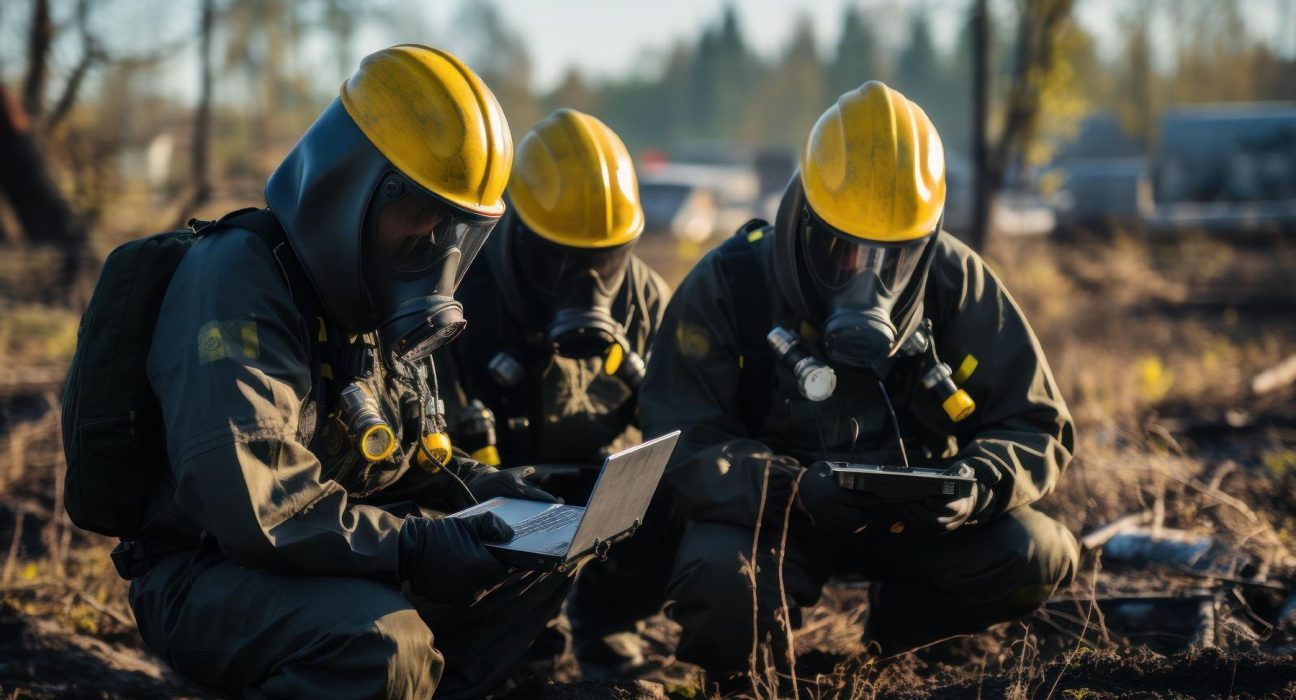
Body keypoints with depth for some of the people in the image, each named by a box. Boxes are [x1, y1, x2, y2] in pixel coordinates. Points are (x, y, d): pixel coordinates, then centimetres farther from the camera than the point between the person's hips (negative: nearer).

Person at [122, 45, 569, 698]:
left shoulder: (376, 299, 10)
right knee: (379, 639, -36)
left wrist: (483, 487, 3)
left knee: (538, 567, 5)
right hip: (206, 581, -9)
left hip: (348, 559, 9)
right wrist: (412, 547, -30)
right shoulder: (240, 285, -20)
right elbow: (250, 505, -31)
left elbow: (399, 456, 22)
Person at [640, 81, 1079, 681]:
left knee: (1038, 555, -21)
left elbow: (1036, 428, -8)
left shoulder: (956, 282, -11)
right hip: (769, 512, -3)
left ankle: (893, 638, 8)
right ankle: (741, 676, 2)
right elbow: (684, 447, -18)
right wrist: (792, 489, -38)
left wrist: (973, 486, -32)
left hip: (912, 517, 3)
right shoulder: (728, 287, -17)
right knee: (719, 586, -36)